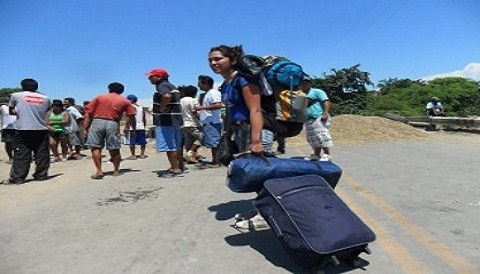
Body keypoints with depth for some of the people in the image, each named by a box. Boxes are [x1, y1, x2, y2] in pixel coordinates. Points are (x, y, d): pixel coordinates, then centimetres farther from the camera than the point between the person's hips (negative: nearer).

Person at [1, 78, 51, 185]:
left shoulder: (16, 95, 3)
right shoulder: (45, 98, 7)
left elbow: (11, 111, 13)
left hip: (23, 129, -2)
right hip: (41, 129, 2)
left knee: (21, 155, 2)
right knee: (42, 154, 9)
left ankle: (17, 178, 3)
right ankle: (41, 175, 13)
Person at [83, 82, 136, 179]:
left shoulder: (100, 97, 16)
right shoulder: (125, 101, 15)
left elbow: (88, 112, 7)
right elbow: (131, 117, 7)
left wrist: (86, 127, 7)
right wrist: (134, 129, 16)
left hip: (97, 122, 0)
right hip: (113, 124, 0)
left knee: (95, 147, 5)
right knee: (114, 149, 9)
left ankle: (99, 171, 1)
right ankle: (116, 171, 18)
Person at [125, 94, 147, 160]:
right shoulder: (141, 107, 13)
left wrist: (126, 127, -8)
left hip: (133, 127, -6)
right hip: (141, 127, 6)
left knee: (132, 142, 0)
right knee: (142, 141, 10)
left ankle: (133, 155, 1)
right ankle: (142, 154, 17)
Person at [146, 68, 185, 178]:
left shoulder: (162, 85, -11)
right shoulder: (170, 86, 19)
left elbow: (167, 96, -32)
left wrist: (161, 108, -19)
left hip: (166, 121, -10)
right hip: (176, 119, 10)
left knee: (169, 146, -7)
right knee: (177, 145, 16)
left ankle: (175, 169, -6)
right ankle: (180, 167, 25)